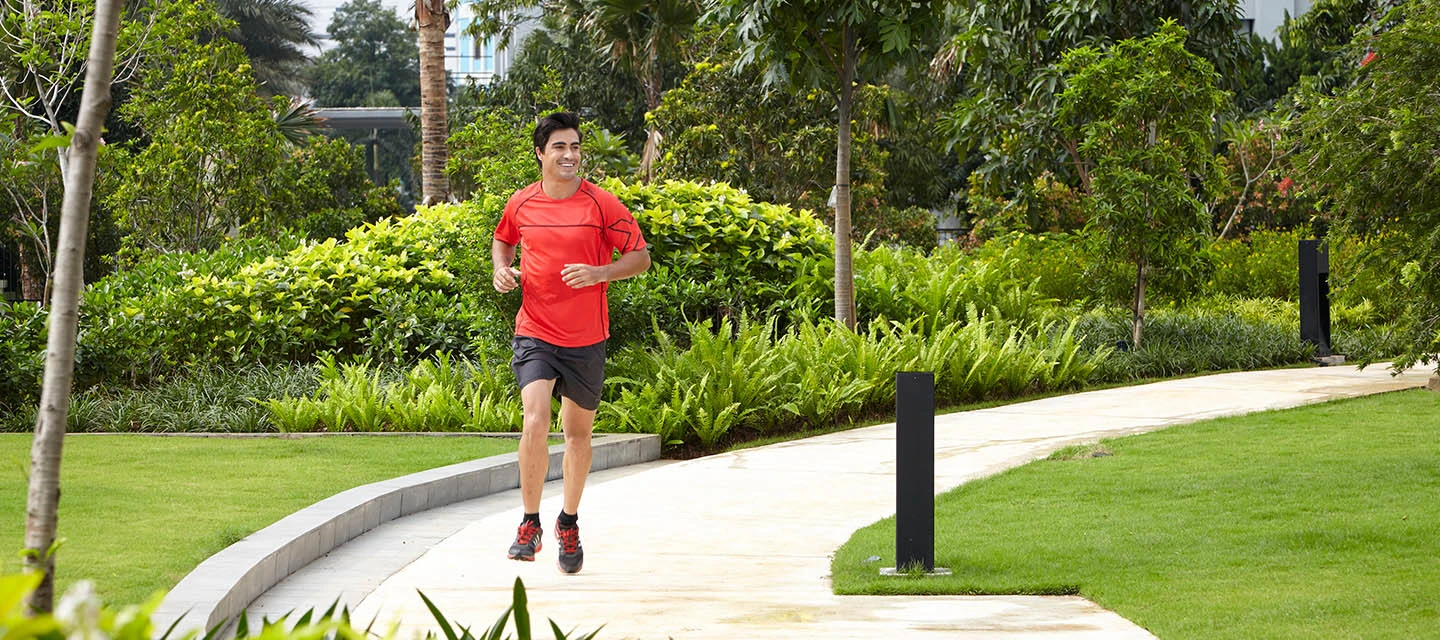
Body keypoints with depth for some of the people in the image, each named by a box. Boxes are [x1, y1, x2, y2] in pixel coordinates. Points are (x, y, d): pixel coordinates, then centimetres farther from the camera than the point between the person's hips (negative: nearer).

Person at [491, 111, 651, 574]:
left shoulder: (601, 204, -5)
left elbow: (640, 256, -1)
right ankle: (530, 524, -7)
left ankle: (569, 522, 31)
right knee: (535, 420, -19)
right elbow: (502, 240, 23)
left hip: (586, 339, 0)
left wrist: (599, 273, -17)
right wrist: (502, 269, 2)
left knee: (578, 431, 11)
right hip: (534, 333, 0)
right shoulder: (521, 204, 2)